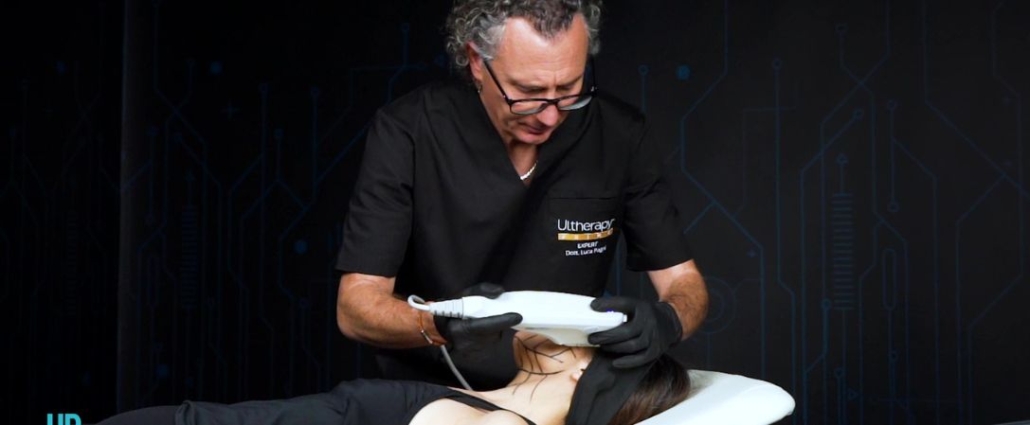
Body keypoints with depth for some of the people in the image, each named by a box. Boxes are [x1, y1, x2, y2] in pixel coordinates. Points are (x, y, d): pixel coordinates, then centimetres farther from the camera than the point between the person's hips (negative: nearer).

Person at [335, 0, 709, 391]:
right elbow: (355, 306, -14)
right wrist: (439, 325, -33)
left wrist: (665, 322, -24)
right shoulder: (405, 133, -13)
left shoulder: (620, 134, -8)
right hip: (430, 399, -2)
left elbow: (685, 284, -2)